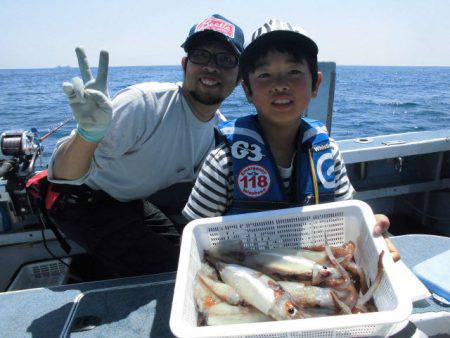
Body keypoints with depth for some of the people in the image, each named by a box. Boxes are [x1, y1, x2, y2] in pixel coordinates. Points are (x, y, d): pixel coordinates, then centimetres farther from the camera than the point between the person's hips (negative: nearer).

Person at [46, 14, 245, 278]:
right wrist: (89, 132, -56)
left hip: (133, 201, 7)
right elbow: (64, 175, -35)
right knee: (167, 268, -20)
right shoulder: (144, 103, -30)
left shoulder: (221, 127, -7)